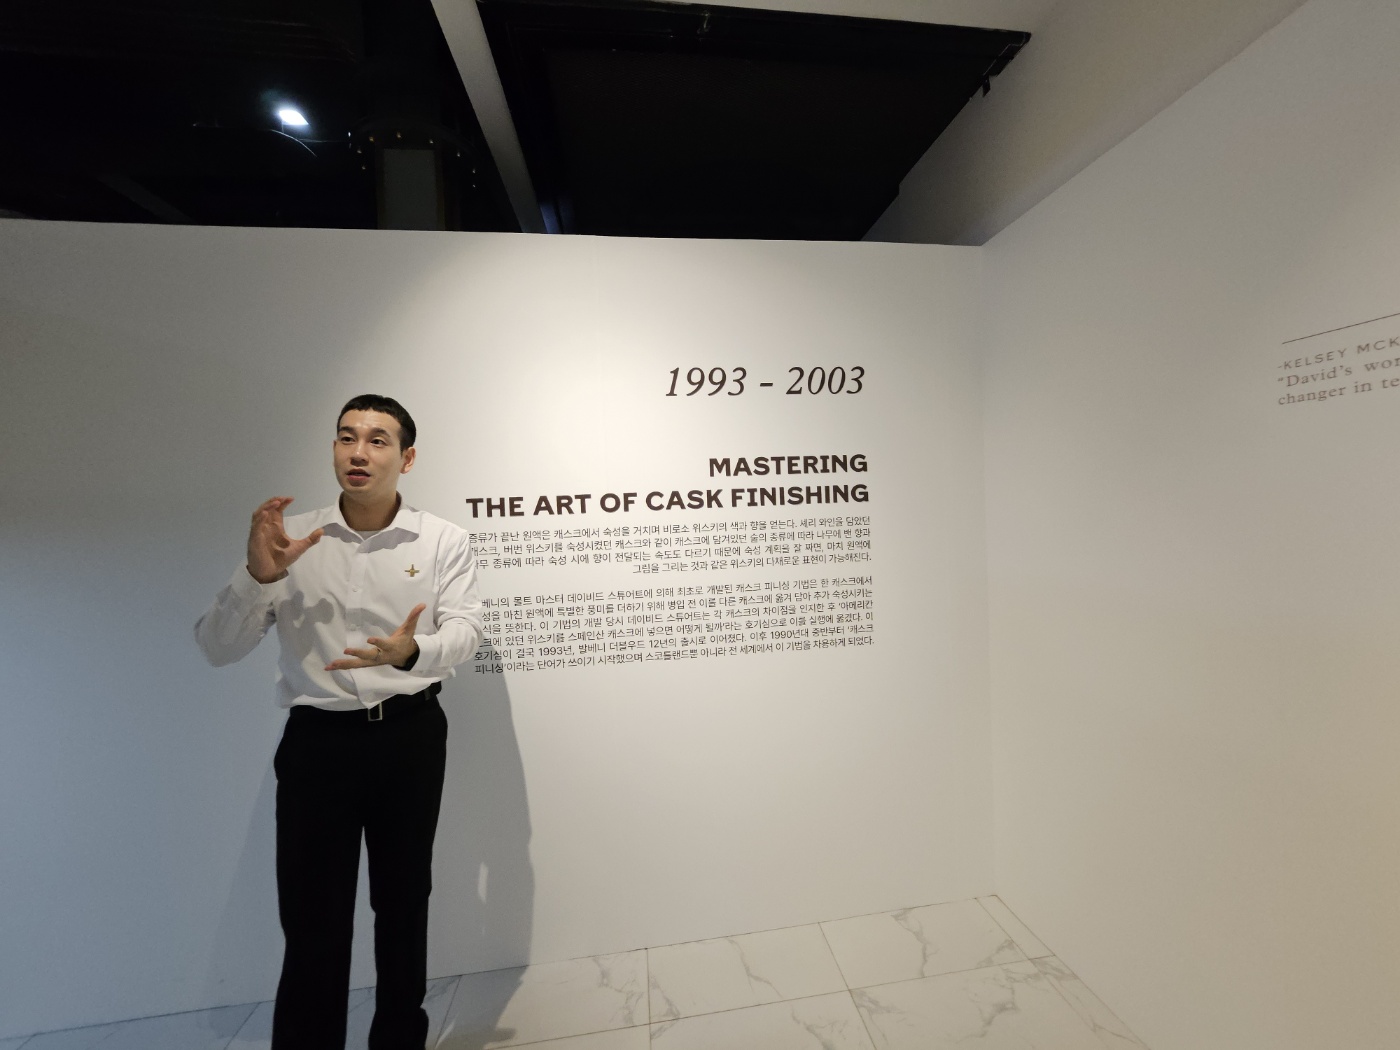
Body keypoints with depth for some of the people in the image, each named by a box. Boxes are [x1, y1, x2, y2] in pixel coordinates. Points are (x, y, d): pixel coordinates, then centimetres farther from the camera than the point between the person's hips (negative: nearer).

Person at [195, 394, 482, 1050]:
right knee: (312, 918, 5)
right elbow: (217, 649, 0)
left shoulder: (444, 542, -3)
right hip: (317, 738, 0)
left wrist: (411, 652, -32)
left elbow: (464, 632, -10)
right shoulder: (291, 539, 1)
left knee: (404, 901, 16)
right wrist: (258, 574, -19)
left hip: (410, 735, 0)